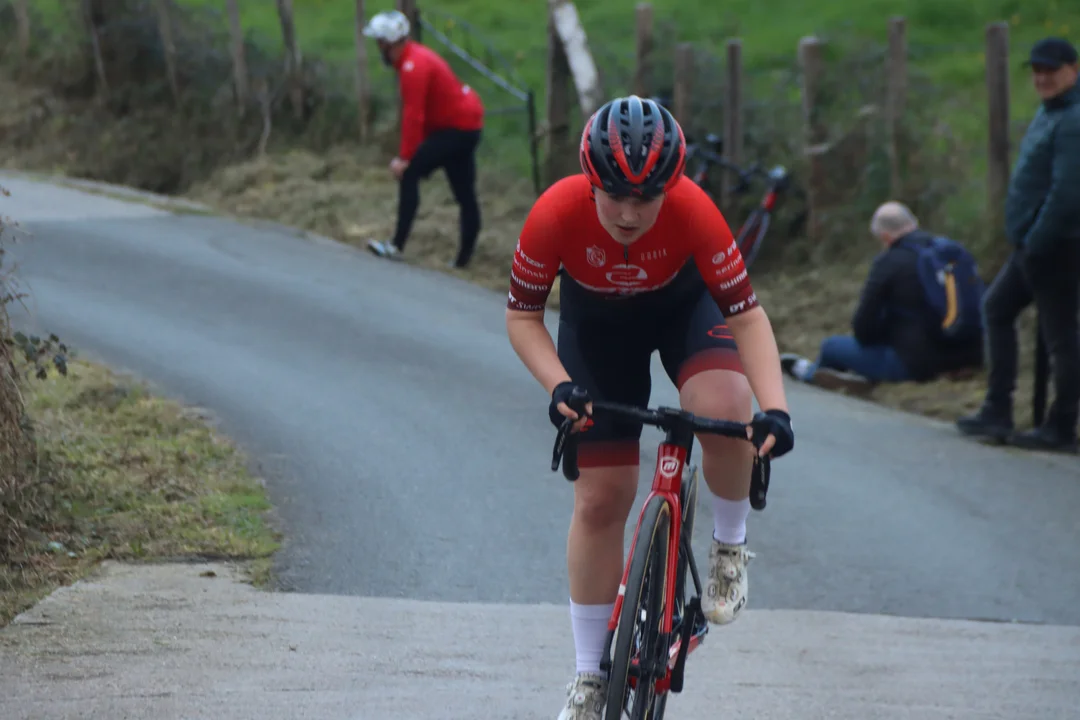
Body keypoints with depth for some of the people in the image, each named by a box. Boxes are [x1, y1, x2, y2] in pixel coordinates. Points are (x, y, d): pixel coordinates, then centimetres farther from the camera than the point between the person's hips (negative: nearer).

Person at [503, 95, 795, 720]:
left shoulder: (693, 211, -36)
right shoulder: (557, 213, -34)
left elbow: (747, 314, -30)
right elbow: (522, 315, -20)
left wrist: (775, 408, -43)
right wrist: (559, 385, -37)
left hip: (684, 308, -1)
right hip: (596, 324, 1)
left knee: (724, 410, -33)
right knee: (601, 500, -1)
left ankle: (731, 543, -4)